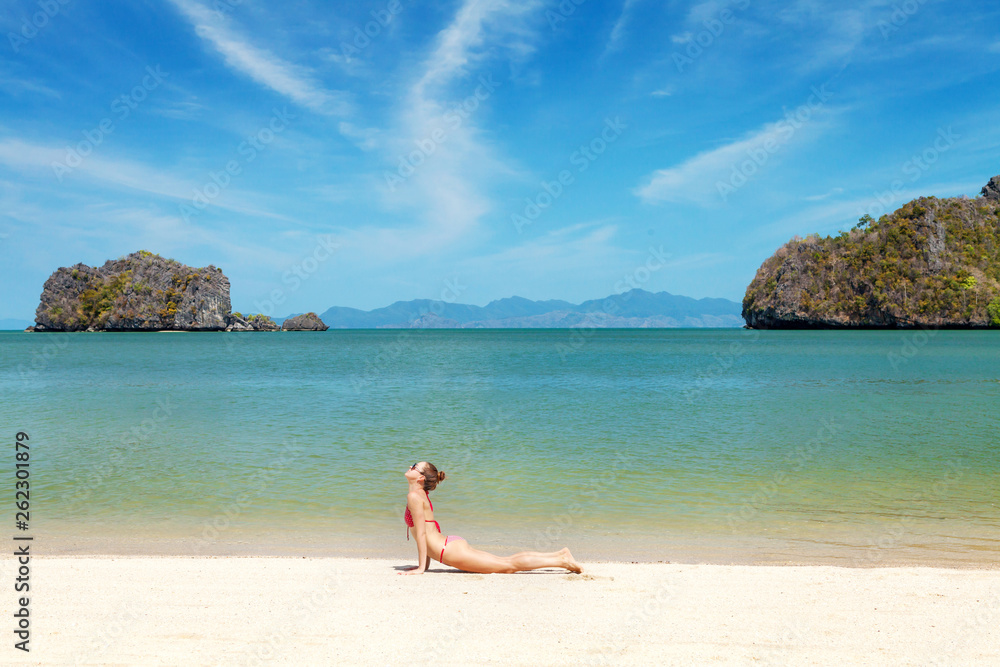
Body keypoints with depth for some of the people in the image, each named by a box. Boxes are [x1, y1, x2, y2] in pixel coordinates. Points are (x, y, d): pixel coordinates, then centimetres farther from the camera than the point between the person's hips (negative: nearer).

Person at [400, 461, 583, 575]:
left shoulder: (414, 497, -12)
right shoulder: (422, 495, 17)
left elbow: (421, 533, -16)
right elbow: (426, 533, 23)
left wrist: (421, 568, -13)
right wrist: (425, 563, 22)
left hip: (451, 551, -9)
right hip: (453, 543, 9)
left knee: (509, 565, -6)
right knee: (506, 560, 14)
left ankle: (561, 561, -6)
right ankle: (559, 554, 17)